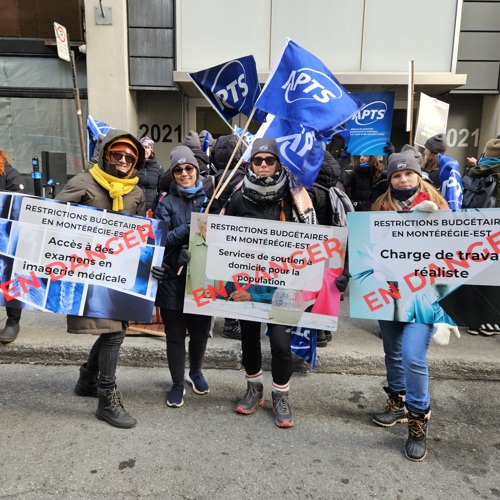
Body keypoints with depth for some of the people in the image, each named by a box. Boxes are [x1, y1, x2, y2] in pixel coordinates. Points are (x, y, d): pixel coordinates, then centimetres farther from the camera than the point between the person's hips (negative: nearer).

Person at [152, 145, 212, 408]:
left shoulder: (209, 199, 6)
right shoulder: (167, 203, 1)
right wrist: (189, 228, -21)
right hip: (173, 279, -1)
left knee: (200, 331, 13)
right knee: (175, 334, 8)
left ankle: (195, 372, 41)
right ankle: (177, 383, 29)